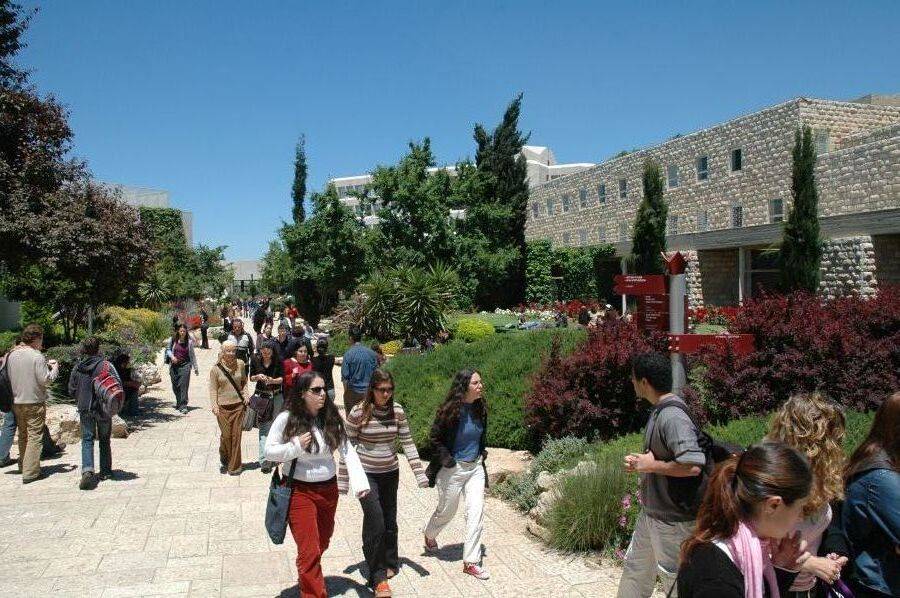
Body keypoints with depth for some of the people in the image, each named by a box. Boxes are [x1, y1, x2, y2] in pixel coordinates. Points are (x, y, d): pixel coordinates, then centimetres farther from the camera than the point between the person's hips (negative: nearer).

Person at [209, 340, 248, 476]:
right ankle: (224, 461, 29)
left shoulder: (240, 364, 2)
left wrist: (244, 394, 4)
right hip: (223, 407, -2)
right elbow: (213, 389, -2)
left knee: (236, 435, 3)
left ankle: (234, 466, 14)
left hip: (238, 405, 2)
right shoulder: (216, 369, -4)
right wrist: (214, 405, -10)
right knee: (226, 435, 4)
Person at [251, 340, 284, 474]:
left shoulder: (278, 361, -6)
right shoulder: (255, 359, -4)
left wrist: (272, 380, -28)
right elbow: (251, 377, 3)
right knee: (264, 428, -8)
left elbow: (282, 378, -8)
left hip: (276, 396, 1)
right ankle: (264, 461, -12)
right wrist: (258, 377, -18)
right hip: (261, 396, -1)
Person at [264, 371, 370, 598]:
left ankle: (309, 574, 51)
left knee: (322, 543, 23)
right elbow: (269, 452, -6)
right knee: (309, 551, -6)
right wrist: (296, 447, -22)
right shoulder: (286, 419, -13)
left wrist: (359, 482, -21)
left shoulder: (331, 419, -4)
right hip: (300, 491, -4)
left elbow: (348, 452, -8)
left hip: (328, 489, 5)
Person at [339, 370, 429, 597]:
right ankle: (378, 577, -2)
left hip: (390, 473, 4)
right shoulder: (358, 413, -13)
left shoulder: (397, 411, -3)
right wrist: (342, 481, -5)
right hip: (366, 475, -4)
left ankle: (389, 563, 36)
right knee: (375, 521, -13)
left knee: (389, 521, 13)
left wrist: (419, 473, -3)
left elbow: (407, 443, 1)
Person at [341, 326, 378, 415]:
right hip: (369, 391, 3)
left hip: (353, 392, -3)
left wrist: (345, 393, 0)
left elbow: (345, 377, -10)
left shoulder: (348, 354, -11)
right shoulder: (372, 353, -1)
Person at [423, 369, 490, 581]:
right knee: (447, 511, 13)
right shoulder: (449, 410, -20)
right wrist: (448, 460, -15)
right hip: (453, 469, -4)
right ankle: (429, 535, 46)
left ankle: (471, 561, 5)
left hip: (475, 467, 5)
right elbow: (435, 438, -10)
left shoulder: (481, 408, -2)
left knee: (476, 511, -4)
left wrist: (481, 454, 10)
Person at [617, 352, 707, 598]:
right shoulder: (658, 412, 5)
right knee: (635, 567, 24)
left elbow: (692, 465, -35)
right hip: (650, 513, 10)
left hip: (673, 520, -10)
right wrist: (639, 462, 2)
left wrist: (651, 465, -23)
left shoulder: (674, 418, -26)